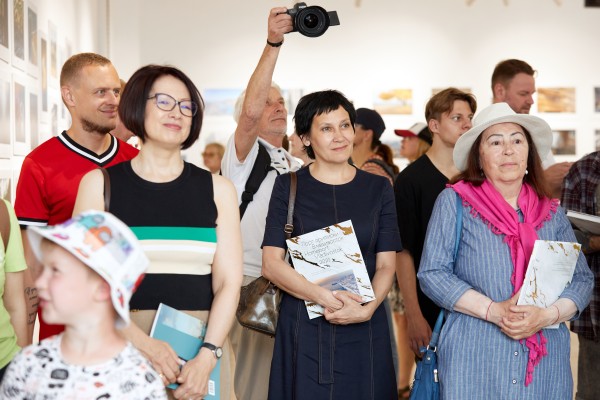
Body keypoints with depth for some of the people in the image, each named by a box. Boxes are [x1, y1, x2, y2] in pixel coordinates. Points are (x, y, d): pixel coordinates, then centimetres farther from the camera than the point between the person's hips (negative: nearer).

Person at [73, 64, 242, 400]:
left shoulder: (218, 189, 6)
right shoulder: (100, 184, 3)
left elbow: (229, 282, 0)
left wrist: (207, 357, -15)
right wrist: (142, 342, -17)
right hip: (122, 345, -1)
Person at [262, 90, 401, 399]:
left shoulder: (378, 188, 8)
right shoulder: (289, 186, 3)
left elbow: (386, 264, 3)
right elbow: (271, 263, -5)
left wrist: (367, 309, -15)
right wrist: (322, 296, -18)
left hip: (365, 329, 2)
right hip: (303, 328, -1)